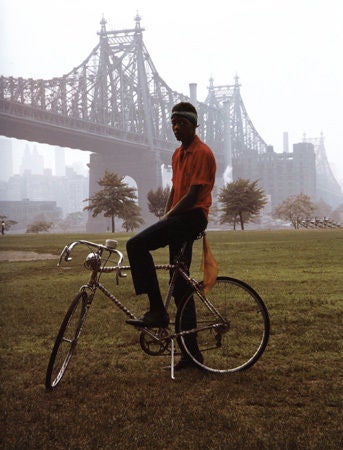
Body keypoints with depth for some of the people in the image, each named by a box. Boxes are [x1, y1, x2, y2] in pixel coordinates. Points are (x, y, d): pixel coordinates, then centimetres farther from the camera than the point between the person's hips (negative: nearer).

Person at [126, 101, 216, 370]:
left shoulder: (202, 153, -9)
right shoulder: (178, 154, 20)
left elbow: (193, 195, -16)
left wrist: (168, 218, -13)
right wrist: (165, 220, 10)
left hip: (192, 216, -9)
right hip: (179, 219, 9)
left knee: (136, 245, -24)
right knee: (180, 286, 8)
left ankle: (157, 311, -19)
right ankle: (191, 352, 13)